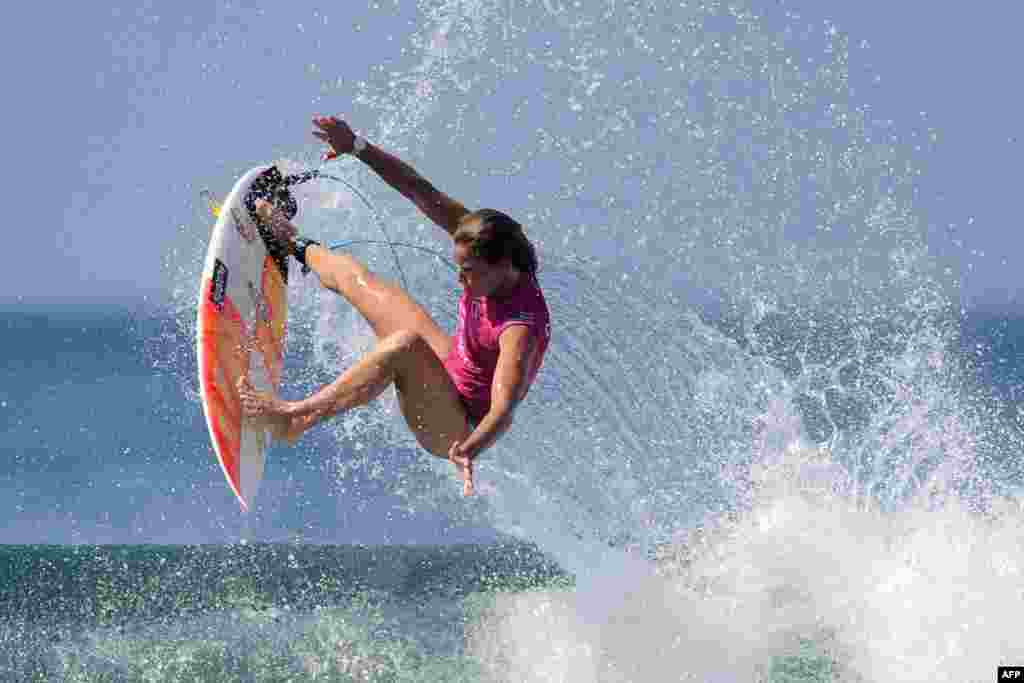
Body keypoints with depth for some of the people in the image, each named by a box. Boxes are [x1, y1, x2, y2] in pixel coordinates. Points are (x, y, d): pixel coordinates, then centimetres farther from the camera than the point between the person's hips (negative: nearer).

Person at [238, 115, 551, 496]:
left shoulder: (522, 326, -35)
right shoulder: (490, 245, -15)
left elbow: (504, 410, -45)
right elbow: (420, 192, -12)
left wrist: (467, 451, -64)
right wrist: (357, 148, -19)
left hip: (456, 431, -9)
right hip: (450, 370, 9)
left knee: (406, 343, -41)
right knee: (353, 276, 19)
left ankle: (294, 419, -34)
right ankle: (297, 248, 54)